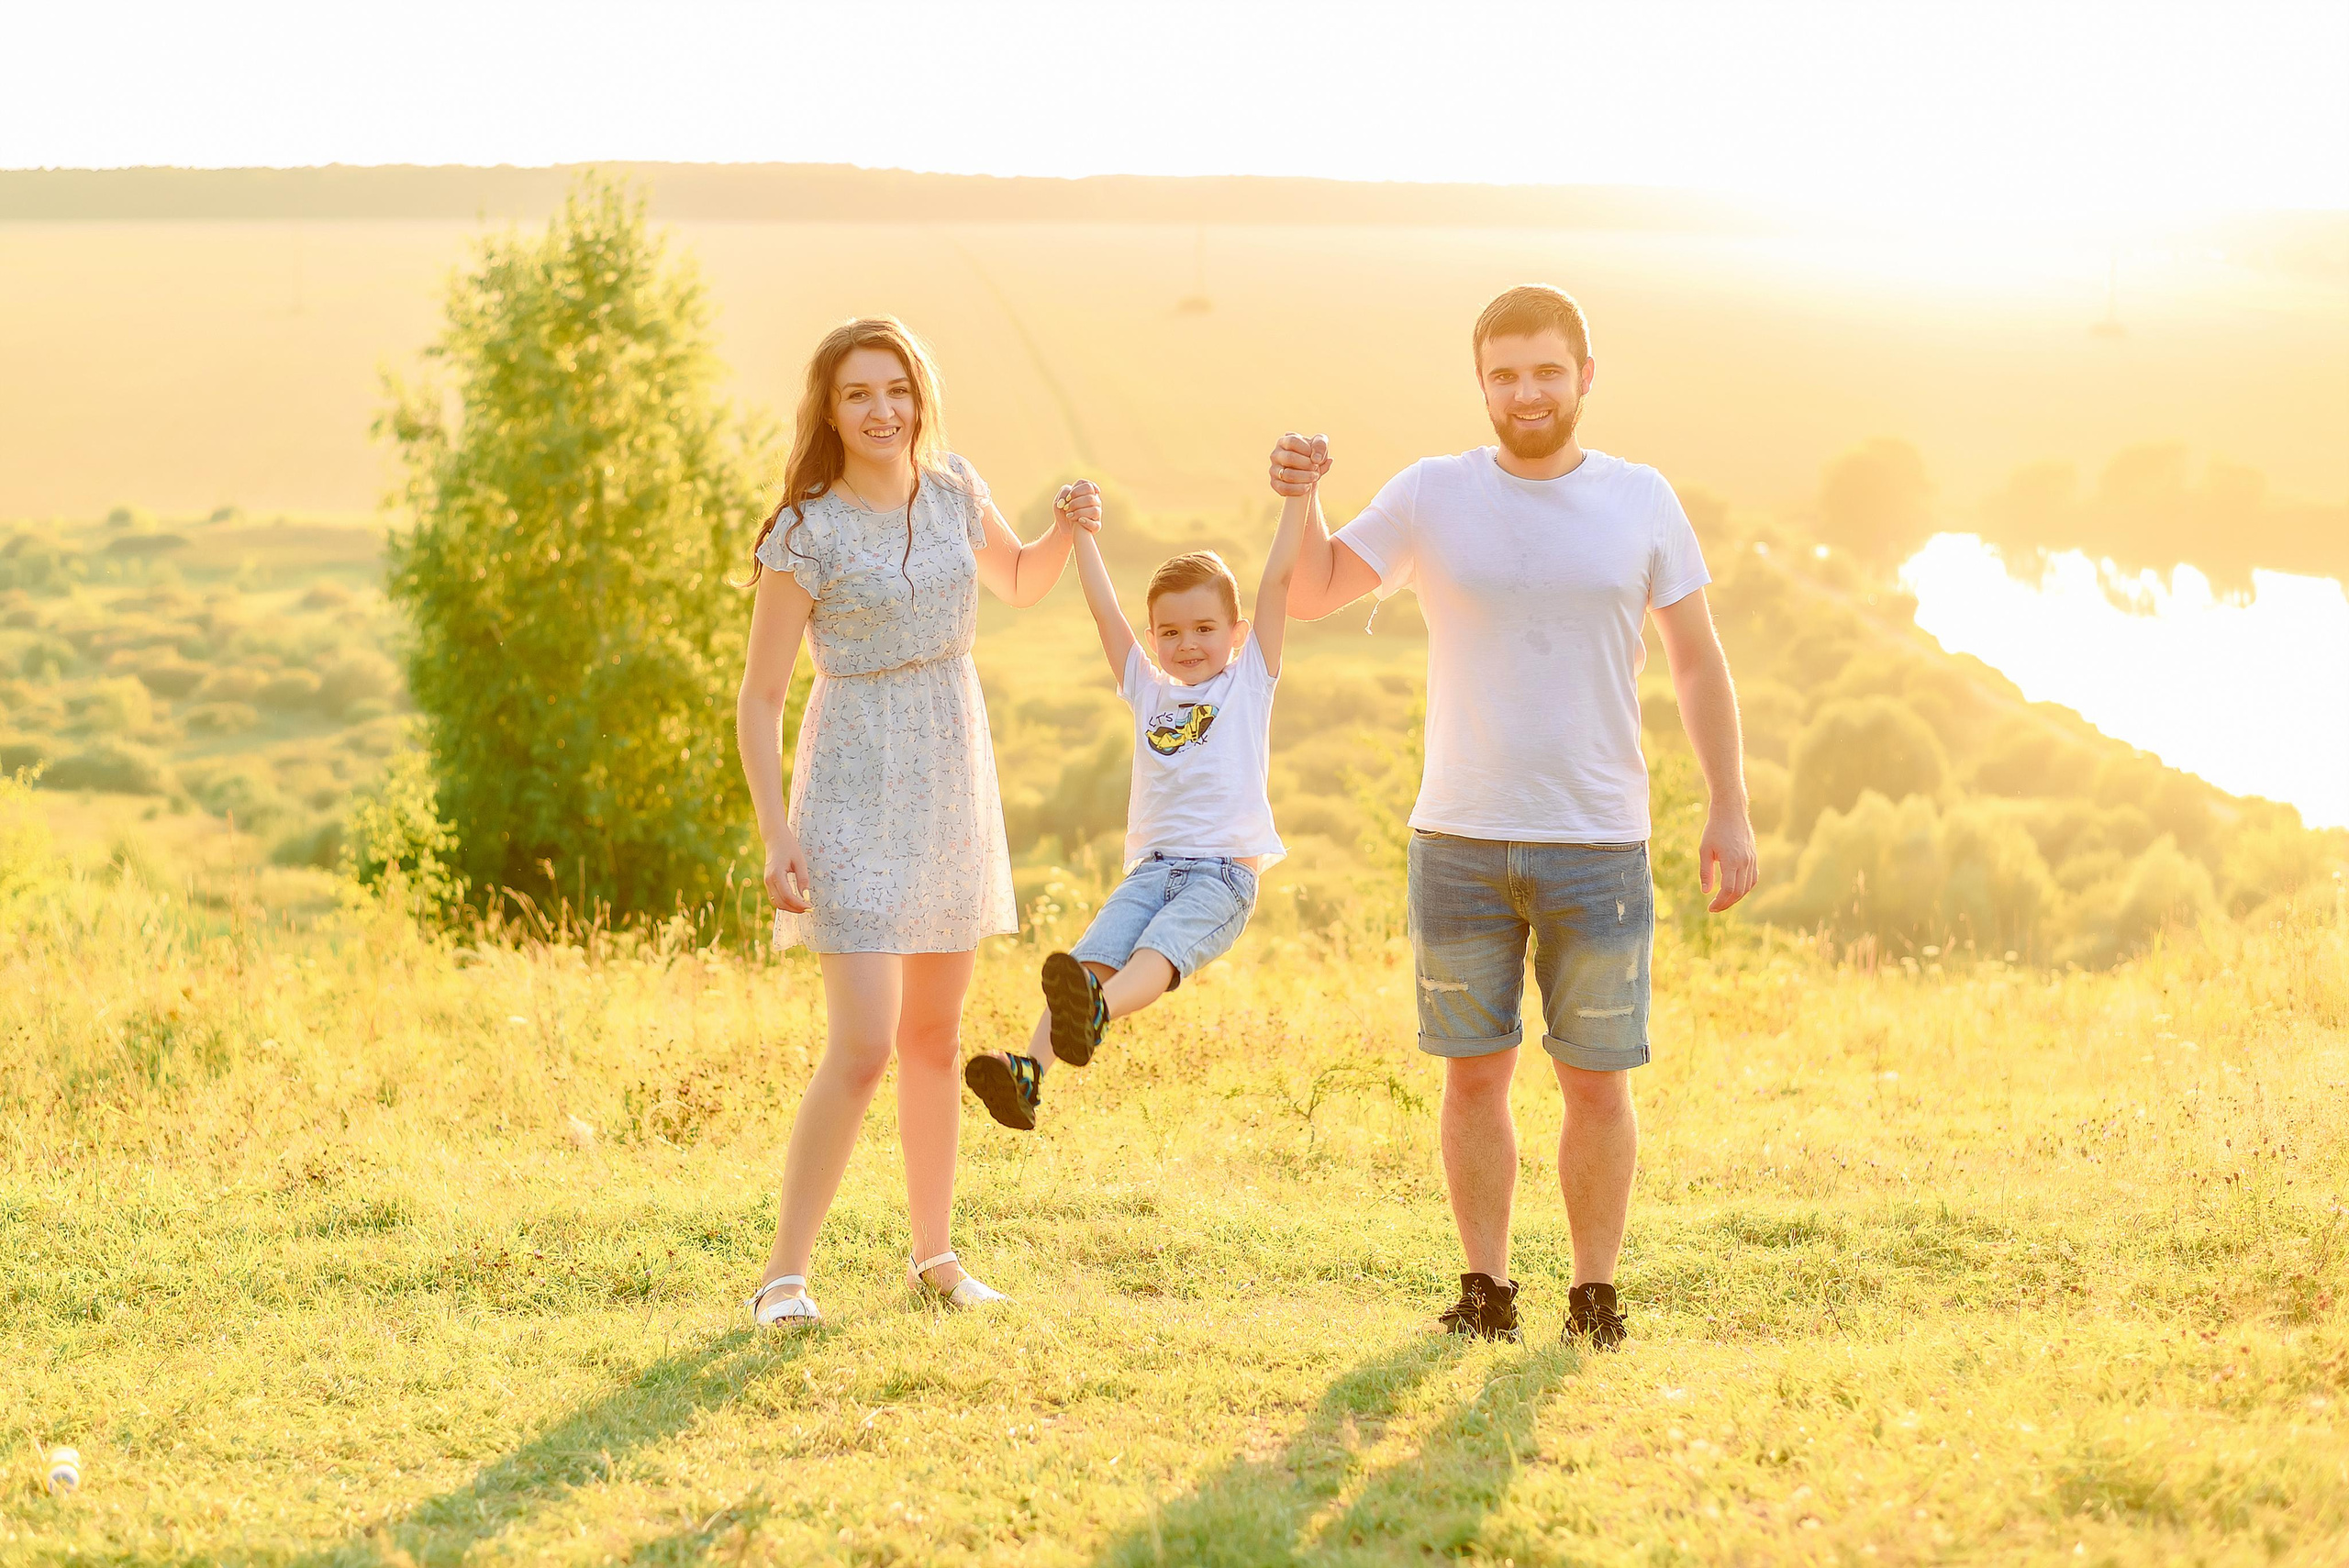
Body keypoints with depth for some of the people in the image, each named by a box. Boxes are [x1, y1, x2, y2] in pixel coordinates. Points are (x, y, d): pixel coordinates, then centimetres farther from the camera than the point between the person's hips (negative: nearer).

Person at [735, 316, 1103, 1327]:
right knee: (862, 1046, -14)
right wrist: (775, 834, -17)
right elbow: (759, 696, -9)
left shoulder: (953, 489, 4)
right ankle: (784, 1273, -6)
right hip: (856, 796, -6)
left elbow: (1020, 583, 22)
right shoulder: (807, 533, -12)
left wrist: (1068, 530, 1)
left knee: (936, 1035, 14)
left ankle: (934, 1253, 26)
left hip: (953, 787, 6)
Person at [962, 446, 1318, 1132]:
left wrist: (1299, 496, -1)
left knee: (1160, 950, -32)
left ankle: (1093, 1014, -62)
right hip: (1153, 864, 4)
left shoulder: (1249, 681, 11)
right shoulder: (1148, 690, 22)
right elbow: (1105, 610, 19)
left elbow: (1278, 581, 5)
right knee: (1091, 956, -22)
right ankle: (1029, 1071, -40)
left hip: (1224, 871, -4)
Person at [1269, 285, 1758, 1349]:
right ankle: (1485, 1290, 17)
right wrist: (1300, 503, -14)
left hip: (1597, 847, 0)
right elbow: (1313, 595, 5)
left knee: (1597, 1081, 2)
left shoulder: (1641, 502, 3)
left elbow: (1698, 665, 6)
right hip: (1459, 841, 1)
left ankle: (1596, 1295, 14)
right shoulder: (1432, 496, 3)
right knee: (1474, 1072, 6)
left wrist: (1728, 811, 1)